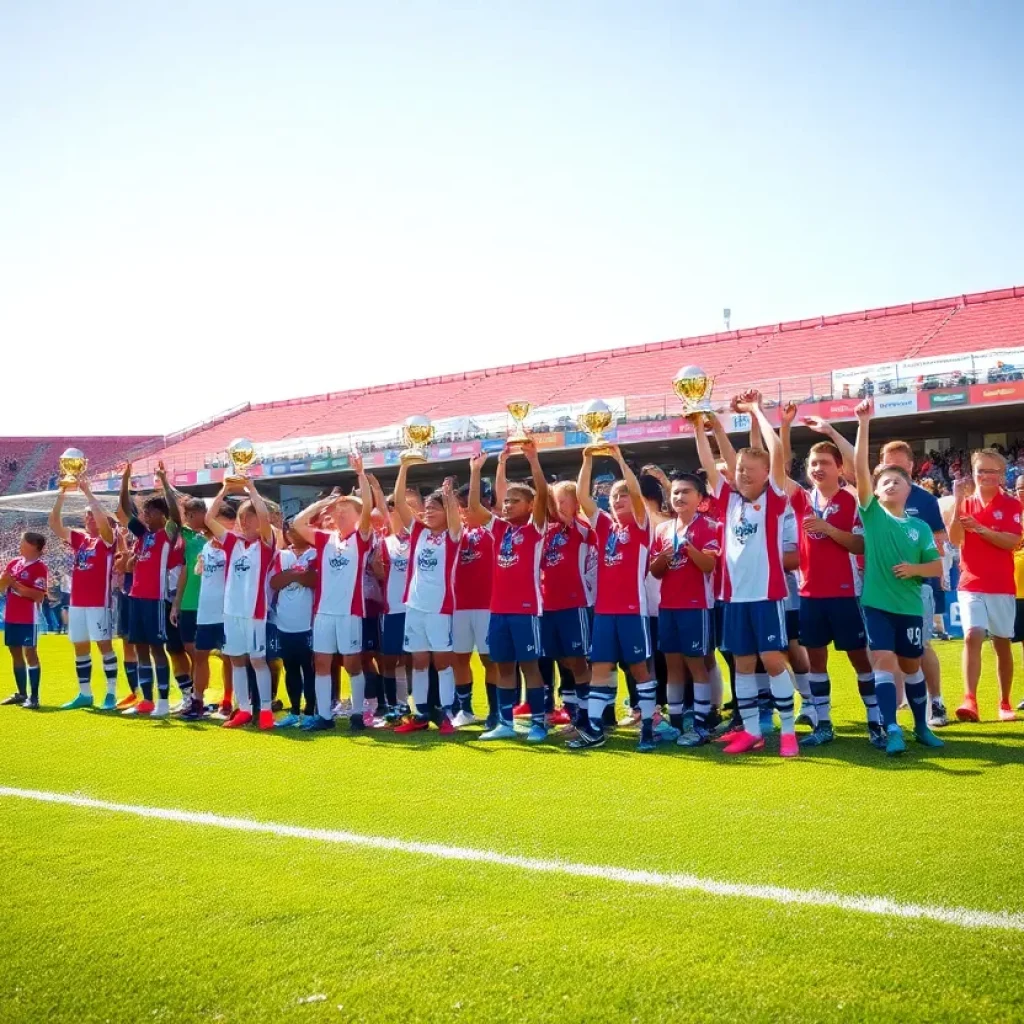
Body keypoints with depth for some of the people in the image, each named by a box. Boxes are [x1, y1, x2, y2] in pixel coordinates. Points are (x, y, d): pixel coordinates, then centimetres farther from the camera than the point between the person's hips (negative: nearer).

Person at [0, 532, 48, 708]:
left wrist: (16, 584, -21)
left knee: (30, 653, -6)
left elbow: (39, 596, -18)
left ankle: (34, 697, -3)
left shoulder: (39, 567, -11)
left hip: (28, 619, -7)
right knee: (15, 653, 12)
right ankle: (22, 694, 22)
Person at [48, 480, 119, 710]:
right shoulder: (79, 539, 13)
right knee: (80, 648, 10)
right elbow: (55, 524, 7)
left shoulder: (107, 540, -2)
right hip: (77, 603, 6)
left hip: (99, 602, -6)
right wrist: (61, 496, -3)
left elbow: (103, 520, -22)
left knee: (104, 645, -4)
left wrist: (88, 493, -19)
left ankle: (111, 694, 0)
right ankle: (84, 694, 18)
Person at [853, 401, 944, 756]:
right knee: (884, 661, -11)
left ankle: (922, 726, 29)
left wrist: (915, 569, -15)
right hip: (876, 603, -2)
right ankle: (892, 731, -10)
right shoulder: (872, 514, -2)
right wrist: (864, 424, -20)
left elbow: (937, 566, 6)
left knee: (911, 666, 13)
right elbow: (859, 469, -12)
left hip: (910, 606, 2)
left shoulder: (920, 527, 4)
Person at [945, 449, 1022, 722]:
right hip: (970, 584, 1)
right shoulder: (965, 504, 6)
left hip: (1002, 586, 0)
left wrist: (980, 528, -22)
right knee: (972, 636, -15)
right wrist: (957, 501, -14)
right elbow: (954, 539, -7)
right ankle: (970, 700, -20)